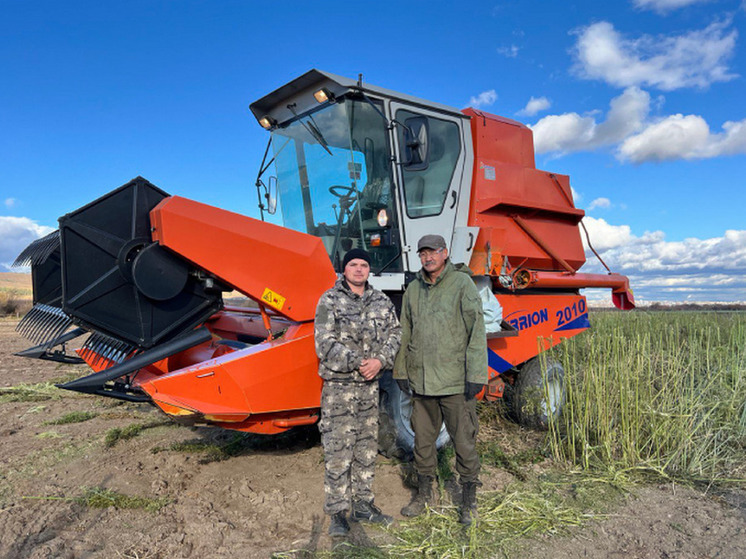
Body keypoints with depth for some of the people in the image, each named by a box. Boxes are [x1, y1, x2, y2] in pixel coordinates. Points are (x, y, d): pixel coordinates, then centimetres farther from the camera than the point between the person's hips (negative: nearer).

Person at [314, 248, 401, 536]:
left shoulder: (381, 301, 8)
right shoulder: (329, 300, -6)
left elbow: (394, 333, 5)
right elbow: (325, 343, -13)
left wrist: (380, 360, -12)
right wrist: (357, 363, -19)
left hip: (370, 385, 5)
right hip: (338, 385, -5)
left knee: (367, 446, 14)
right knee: (338, 450, -1)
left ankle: (362, 503, 30)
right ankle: (337, 512, 14)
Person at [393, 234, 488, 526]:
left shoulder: (462, 283, -6)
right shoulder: (414, 289, 9)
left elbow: (476, 330, -10)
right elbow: (405, 333, 15)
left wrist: (476, 376, -14)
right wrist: (400, 371, 13)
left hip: (455, 380, -4)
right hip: (420, 379, 5)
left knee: (464, 439, 5)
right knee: (422, 438, 15)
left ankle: (469, 500, 24)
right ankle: (423, 493, 33)